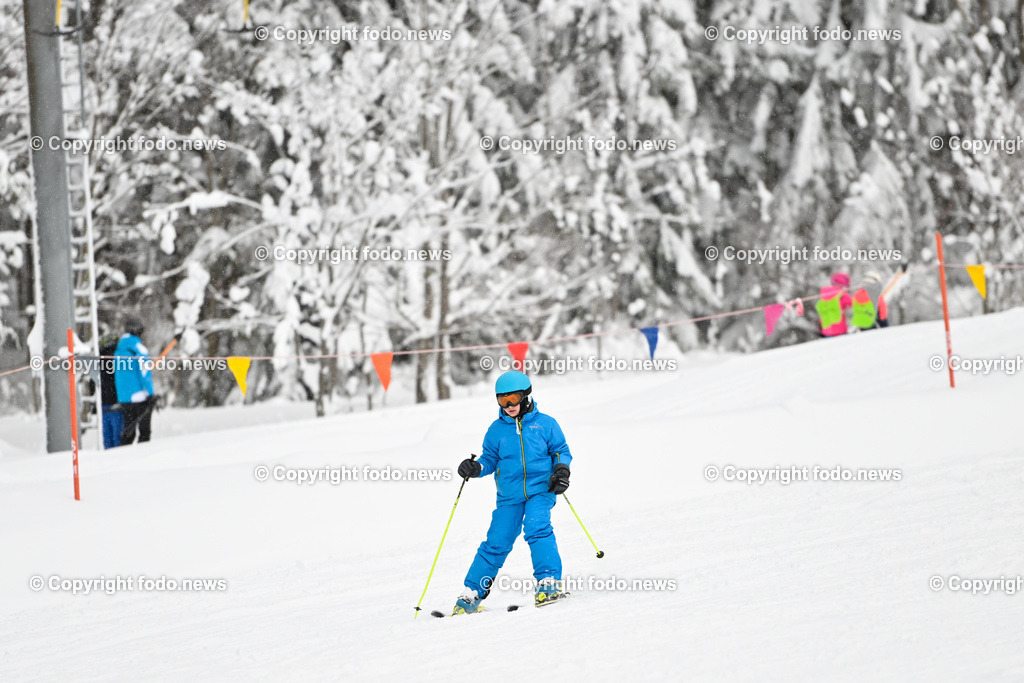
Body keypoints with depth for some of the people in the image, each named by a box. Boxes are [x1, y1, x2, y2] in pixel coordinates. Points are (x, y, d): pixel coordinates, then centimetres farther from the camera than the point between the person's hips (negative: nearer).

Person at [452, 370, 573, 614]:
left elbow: (560, 451, 9)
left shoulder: (545, 424, 2)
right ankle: (472, 594, 8)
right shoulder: (497, 430, 7)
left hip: (540, 490, -2)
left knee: (537, 530, -26)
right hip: (509, 495, 2)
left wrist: (562, 469, -9)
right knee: (496, 542, 1)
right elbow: (490, 459, 14)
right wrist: (476, 468, -5)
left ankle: (549, 581, -21)